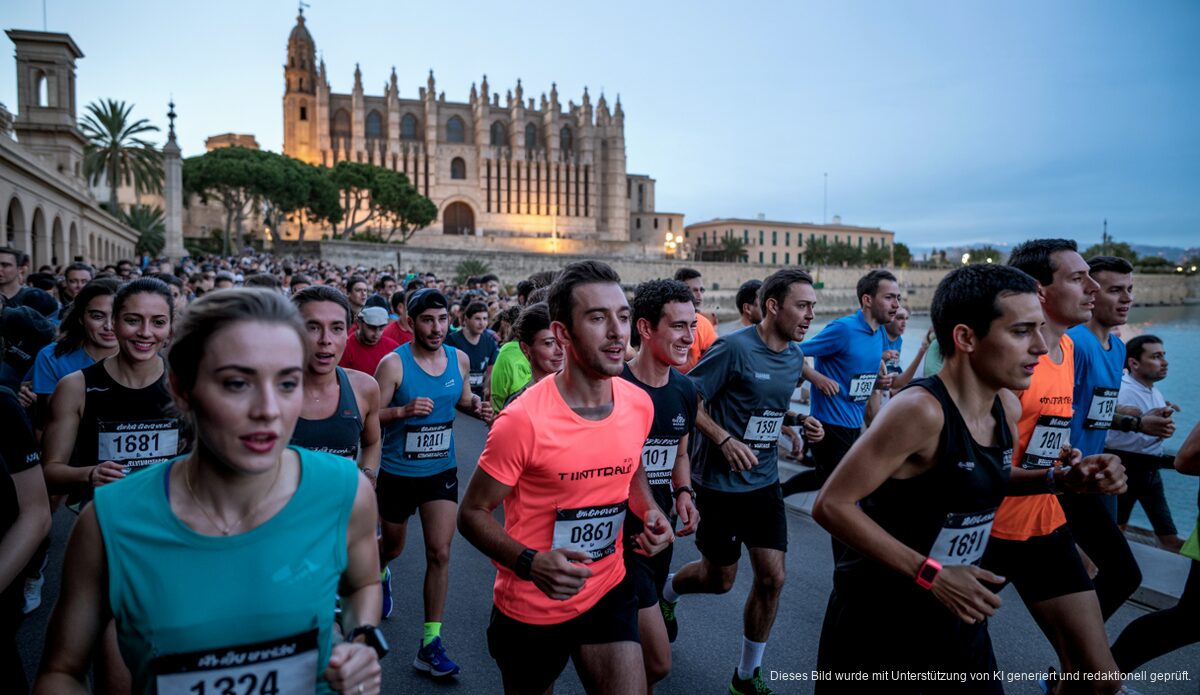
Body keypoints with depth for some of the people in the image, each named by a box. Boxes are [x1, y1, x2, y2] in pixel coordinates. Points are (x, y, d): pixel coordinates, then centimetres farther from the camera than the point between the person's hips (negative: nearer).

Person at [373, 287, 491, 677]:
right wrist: (403, 410, -33)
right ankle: (379, 572, 58)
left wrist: (476, 407, -9)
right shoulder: (394, 364, -17)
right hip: (397, 472, -2)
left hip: (441, 471, 2)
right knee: (393, 546, 20)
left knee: (440, 553, -4)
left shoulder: (459, 360, -5)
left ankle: (431, 644, 8)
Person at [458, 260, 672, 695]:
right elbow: (472, 514, -15)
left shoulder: (639, 404, -7)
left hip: (609, 591, 4)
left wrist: (649, 512, -5)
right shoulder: (523, 420, -26)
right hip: (531, 607, -3)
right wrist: (530, 563, -31)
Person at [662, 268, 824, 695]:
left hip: (764, 482, 6)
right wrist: (725, 439, -27)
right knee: (719, 578, 9)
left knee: (772, 578, 2)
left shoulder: (796, 356, 3)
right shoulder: (734, 348, -19)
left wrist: (799, 420, -2)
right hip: (720, 482, -6)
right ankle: (667, 592, 44)